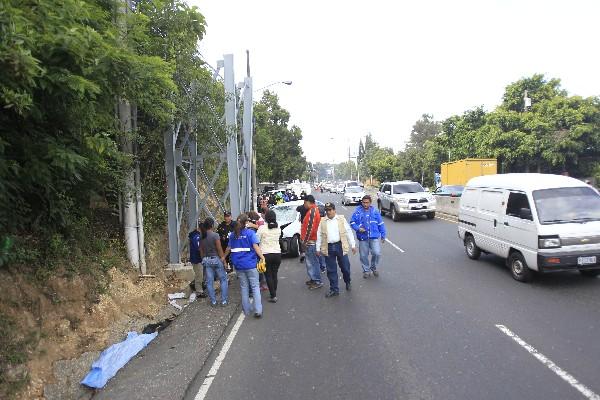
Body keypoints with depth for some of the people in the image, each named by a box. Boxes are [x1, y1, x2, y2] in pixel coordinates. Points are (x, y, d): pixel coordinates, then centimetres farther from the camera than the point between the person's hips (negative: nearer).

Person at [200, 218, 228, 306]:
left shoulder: (202, 237, 2)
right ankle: (223, 301, 7)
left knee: (209, 282, 9)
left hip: (206, 260, 5)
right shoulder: (215, 235, -14)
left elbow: (201, 250, 8)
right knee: (223, 280, 8)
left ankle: (213, 301, 15)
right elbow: (219, 249, -13)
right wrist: (223, 259, -4)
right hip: (216, 259, -5)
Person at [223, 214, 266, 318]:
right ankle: (258, 310, -6)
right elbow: (255, 247, -17)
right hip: (250, 264, -4)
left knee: (244, 288, 14)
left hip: (239, 265, 4)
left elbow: (229, 248, 17)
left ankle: (247, 310, 21)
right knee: (255, 287, 1)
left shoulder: (233, 234, 6)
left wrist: (224, 257, 34)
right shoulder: (250, 233, -6)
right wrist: (262, 258, -21)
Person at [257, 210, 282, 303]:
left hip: (266, 254, -4)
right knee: (274, 275, 15)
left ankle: (273, 296, 3)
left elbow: (257, 240, -12)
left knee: (269, 275, 5)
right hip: (277, 254, 4)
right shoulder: (278, 228, 1)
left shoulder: (262, 228, -13)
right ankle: (274, 294, 22)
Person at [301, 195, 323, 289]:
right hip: (311, 240, 11)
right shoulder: (314, 210, 15)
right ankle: (313, 279, 27)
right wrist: (305, 240, 19)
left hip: (311, 241, -11)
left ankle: (317, 281, 1)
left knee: (312, 261, -5)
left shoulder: (312, 211, -17)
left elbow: (310, 228, -22)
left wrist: (305, 241, -17)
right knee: (310, 261, 18)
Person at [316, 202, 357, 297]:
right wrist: (318, 248, 7)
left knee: (345, 267, 6)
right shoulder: (322, 221, 8)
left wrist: (353, 245, 2)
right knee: (331, 270, 5)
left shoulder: (341, 219, 4)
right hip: (328, 248, 1)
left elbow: (349, 232, 5)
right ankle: (334, 289, 16)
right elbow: (319, 235, 10)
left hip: (340, 246, -1)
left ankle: (348, 283, 33)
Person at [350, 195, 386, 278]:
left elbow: (381, 224, 9)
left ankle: (373, 267, 18)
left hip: (374, 237, 0)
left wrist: (383, 235, 9)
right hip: (363, 237, 0)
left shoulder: (375, 211, 3)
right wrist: (358, 228, -16)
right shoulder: (358, 212, -1)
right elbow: (352, 223, 2)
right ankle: (366, 270, 27)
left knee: (377, 253, -10)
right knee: (363, 255, 6)